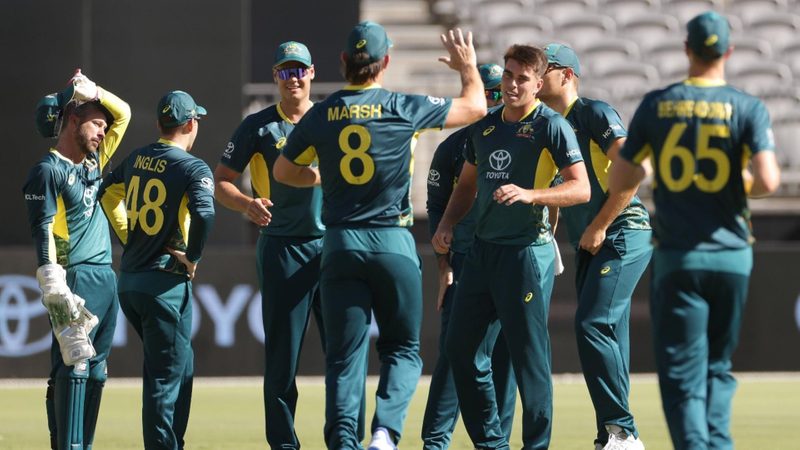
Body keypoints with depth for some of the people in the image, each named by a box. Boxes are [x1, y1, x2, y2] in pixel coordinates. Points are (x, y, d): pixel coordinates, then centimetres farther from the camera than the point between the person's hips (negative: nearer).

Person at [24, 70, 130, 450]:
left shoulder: (93, 162, 17)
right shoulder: (49, 171, -7)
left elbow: (123, 113, 25)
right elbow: (42, 231, -15)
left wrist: (91, 91, 7)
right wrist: (55, 290, -23)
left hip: (105, 279, 9)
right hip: (75, 280, -9)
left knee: (95, 371, 8)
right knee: (73, 365, -14)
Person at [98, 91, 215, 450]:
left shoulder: (136, 160, 10)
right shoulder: (193, 168, -12)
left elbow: (106, 193, 21)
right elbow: (204, 215, -28)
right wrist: (192, 258, -13)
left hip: (128, 281, 7)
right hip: (165, 285, -7)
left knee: (181, 367, 21)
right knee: (165, 377, -4)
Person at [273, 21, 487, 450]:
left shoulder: (320, 115, 2)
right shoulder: (403, 108, -5)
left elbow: (284, 170, 18)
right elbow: (475, 107, 7)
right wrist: (468, 66, 25)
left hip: (340, 244, 2)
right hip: (393, 244, -2)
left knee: (343, 354, 5)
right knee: (402, 349, 9)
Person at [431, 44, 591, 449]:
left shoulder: (551, 126, -8)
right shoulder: (484, 126, 12)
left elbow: (581, 188, -15)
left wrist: (530, 194, -27)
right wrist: (447, 224, 8)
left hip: (527, 250, -8)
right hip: (482, 248, 8)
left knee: (528, 353, -6)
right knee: (461, 347, 9)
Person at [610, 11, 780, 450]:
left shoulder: (656, 104, 1)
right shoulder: (747, 108, -3)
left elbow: (618, 183, 5)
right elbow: (767, 181, -15)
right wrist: (744, 186, 8)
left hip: (677, 257, -1)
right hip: (732, 255, 1)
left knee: (683, 373, -1)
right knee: (718, 365, 18)